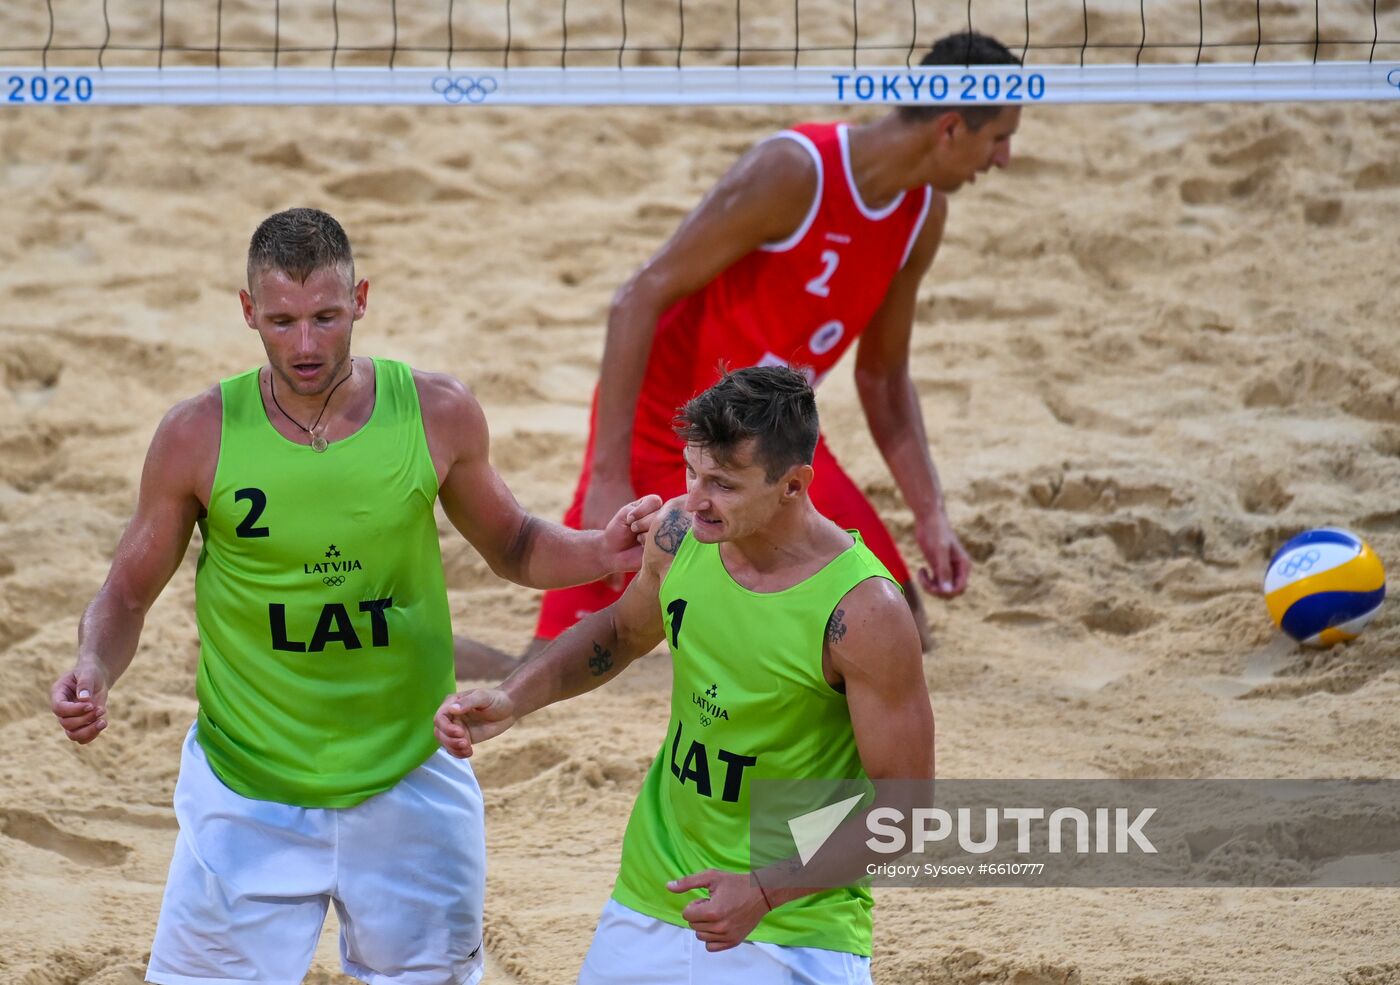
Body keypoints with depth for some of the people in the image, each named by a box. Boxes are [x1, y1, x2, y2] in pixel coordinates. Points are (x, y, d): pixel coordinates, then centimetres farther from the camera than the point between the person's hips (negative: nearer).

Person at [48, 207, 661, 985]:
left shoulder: (438, 414, -6)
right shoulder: (199, 436, -9)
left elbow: (511, 546, 11)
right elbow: (128, 594, 3)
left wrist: (597, 555, -8)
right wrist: (93, 671, -18)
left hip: (406, 783, 1)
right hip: (246, 793, -1)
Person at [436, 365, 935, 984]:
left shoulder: (862, 613, -23)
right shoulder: (680, 532, -5)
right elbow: (622, 631, 17)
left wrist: (766, 891, -24)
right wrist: (513, 699, 2)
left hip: (795, 934, -5)